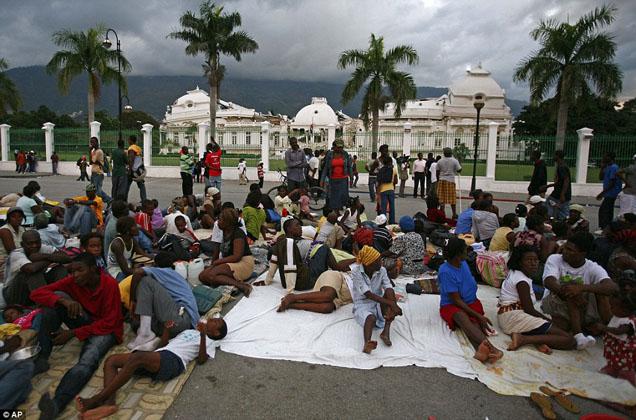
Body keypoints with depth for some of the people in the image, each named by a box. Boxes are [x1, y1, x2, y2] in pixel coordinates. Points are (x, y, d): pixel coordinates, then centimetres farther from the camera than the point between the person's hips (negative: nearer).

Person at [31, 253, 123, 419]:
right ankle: (41, 357, -18)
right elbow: (36, 293, -13)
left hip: (105, 329, -5)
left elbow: (108, 323, -20)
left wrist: (73, 333, -23)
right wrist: (64, 300, -31)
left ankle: (57, 404, -57)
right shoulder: (73, 281, -9)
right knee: (56, 297, -17)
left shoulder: (110, 284, -22)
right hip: (84, 322, 5)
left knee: (88, 360, -36)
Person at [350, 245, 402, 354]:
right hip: (363, 305, -4)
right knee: (371, 318, -35)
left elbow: (389, 288, -17)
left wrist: (393, 305, -37)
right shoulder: (356, 271, -17)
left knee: (390, 294, -24)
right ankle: (367, 343, -59)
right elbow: (368, 294, -24)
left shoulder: (382, 270, -5)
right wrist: (391, 304, -30)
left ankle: (386, 331, -29)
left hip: (379, 304, 4)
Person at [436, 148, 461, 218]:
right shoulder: (455, 161, -4)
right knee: (452, 199, 5)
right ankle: (454, 214, 11)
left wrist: (438, 180, 17)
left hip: (442, 181, 2)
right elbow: (459, 170, -5)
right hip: (451, 181, -2)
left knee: (442, 198, 4)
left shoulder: (440, 161, 4)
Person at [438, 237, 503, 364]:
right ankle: (489, 346, -65)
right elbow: (456, 300, -19)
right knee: (462, 317, -40)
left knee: (473, 320, -30)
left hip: (470, 302, 6)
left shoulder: (463, 263, 5)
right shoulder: (445, 271, -18)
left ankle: (482, 349, -62)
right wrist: (478, 315, -24)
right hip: (451, 305, -6)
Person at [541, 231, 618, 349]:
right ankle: (578, 336, -33)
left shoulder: (593, 268, -6)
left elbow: (613, 287, -26)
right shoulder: (554, 259, -5)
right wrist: (566, 293, -44)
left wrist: (581, 288, -42)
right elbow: (549, 282, -23)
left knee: (601, 288, -19)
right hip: (556, 306, -1)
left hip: (584, 311, 1)